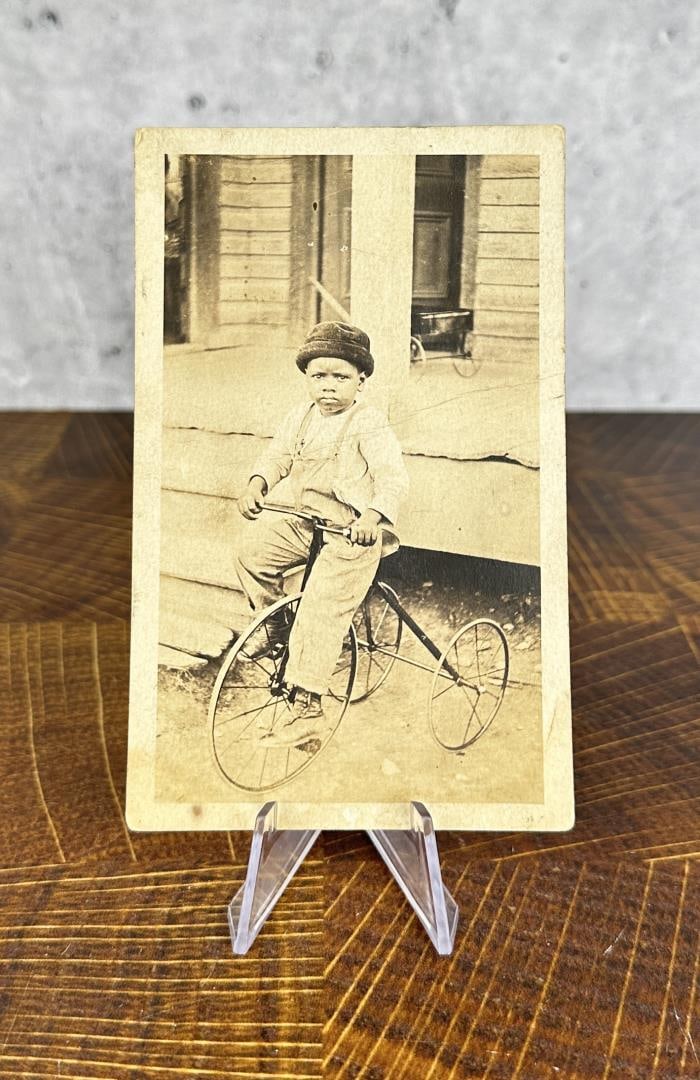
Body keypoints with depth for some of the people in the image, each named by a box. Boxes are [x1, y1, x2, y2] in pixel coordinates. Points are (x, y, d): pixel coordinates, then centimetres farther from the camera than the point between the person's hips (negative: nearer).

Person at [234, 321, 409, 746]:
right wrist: (257, 484, -11)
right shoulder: (303, 416, 6)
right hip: (307, 522, 7)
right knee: (251, 548, -4)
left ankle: (307, 710, -11)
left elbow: (394, 477, -24)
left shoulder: (370, 424, -14)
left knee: (320, 611, -16)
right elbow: (278, 455, 10)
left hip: (355, 533, -7)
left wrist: (372, 517, -41)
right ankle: (278, 629, 17)